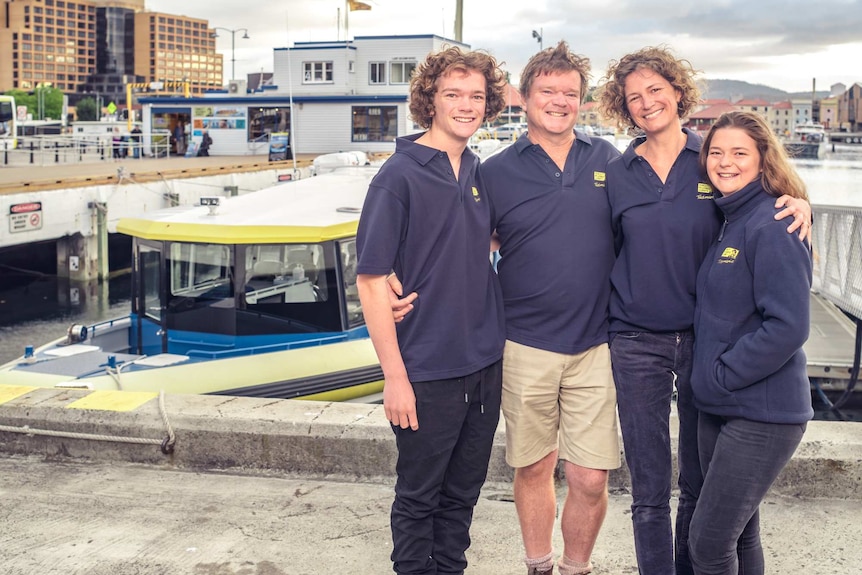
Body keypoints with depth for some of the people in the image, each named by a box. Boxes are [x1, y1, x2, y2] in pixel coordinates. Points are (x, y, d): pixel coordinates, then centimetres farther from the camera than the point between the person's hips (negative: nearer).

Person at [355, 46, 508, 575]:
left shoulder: (482, 173, 6)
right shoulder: (400, 176, -12)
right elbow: (371, 279, -14)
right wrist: (395, 376, -16)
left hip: (485, 365, 6)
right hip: (428, 369, -6)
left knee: (463, 491, 18)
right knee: (419, 496, 10)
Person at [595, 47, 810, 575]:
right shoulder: (616, 174, 4)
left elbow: (761, 211, 8)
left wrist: (798, 204, -13)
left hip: (705, 339, 0)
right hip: (638, 343, 0)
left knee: (701, 483, 11)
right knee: (649, 488, 5)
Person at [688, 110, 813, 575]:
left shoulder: (773, 226, -15)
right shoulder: (727, 219, 11)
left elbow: (787, 327, -22)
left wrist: (722, 375, -15)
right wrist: (709, 376, 7)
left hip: (762, 413, -8)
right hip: (719, 408, 8)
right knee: (738, 535, 17)